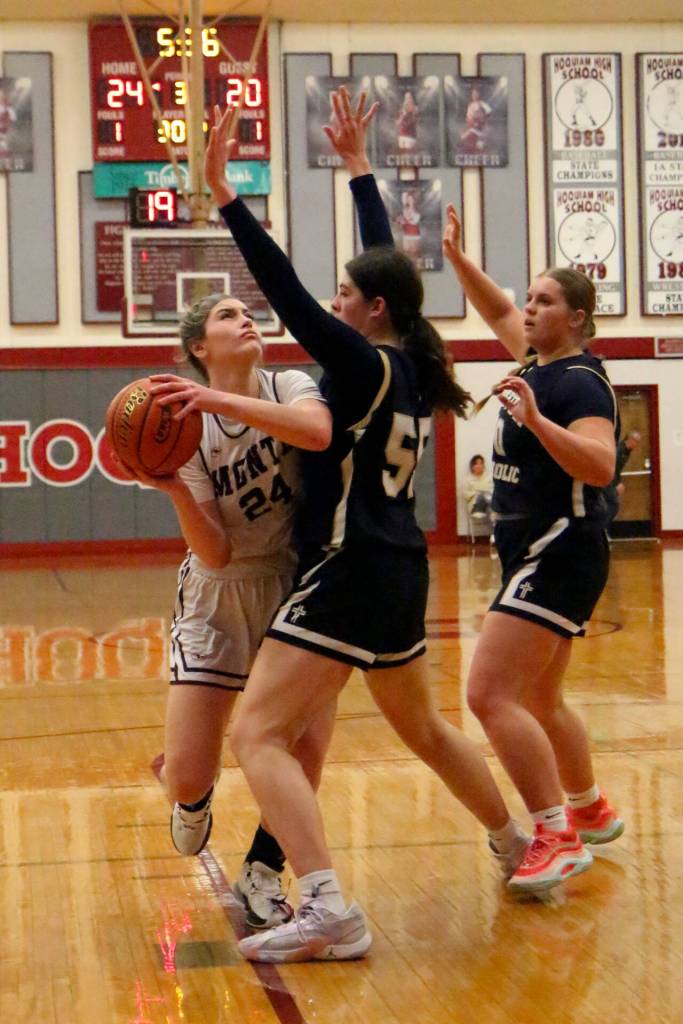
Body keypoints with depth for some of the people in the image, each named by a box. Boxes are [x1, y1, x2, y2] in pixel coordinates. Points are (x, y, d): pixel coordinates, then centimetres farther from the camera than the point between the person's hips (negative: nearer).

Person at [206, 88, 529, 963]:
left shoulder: (366, 365, -12)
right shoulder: (411, 365, 9)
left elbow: (288, 295, -22)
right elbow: (388, 261, 21)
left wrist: (224, 196, -24)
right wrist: (357, 165, 28)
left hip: (347, 576, -9)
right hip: (399, 573, 9)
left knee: (258, 734, -14)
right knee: (422, 727, 28)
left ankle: (328, 909, -26)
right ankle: (516, 844, 42)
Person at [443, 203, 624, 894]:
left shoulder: (579, 383, -16)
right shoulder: (541, 363, 11)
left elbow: (599, 467, -30)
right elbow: (499, 313, 28)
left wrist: (535, 420, -39)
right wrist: (456, 258, 16)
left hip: (559, 553, -10)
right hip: (533, 554, 10)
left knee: (490, 693, -19)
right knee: (538, 702, 22)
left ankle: (558, 838, -18)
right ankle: (592, 810, 39)